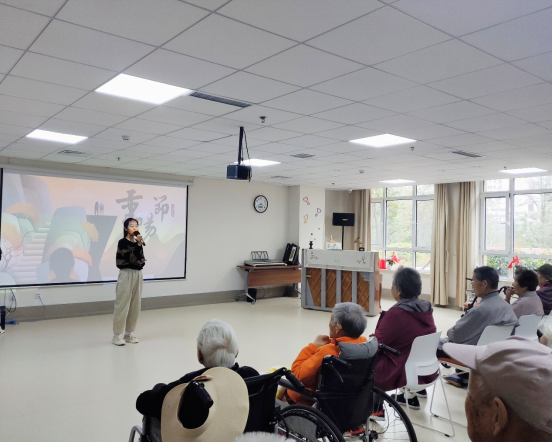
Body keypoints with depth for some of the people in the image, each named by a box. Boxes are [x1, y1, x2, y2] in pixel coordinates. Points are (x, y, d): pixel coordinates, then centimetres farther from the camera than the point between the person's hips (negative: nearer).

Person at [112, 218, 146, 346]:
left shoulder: (138, 242, 11)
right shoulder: (122, 242, -9)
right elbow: (131, 258, -19)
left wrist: (141, 261, -4)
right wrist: (138, 244, -22)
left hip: (138, 274, 7)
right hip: (126, 274, -7)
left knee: (135, 305, 9)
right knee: (122, 305, -4)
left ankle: (129, 333, 20)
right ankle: (117, 335, 5)